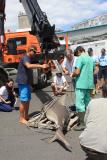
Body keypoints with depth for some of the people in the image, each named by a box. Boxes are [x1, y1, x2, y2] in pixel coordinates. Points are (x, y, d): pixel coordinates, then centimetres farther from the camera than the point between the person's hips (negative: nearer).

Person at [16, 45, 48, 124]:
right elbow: (29, 66, -39)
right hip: (23, 82, -10)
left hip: (27, 82, 10)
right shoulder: (25, 58, -17)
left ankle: (26, 116, 25)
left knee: (28, 100, 15)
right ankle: (21, 118, 3)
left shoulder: (30, 58, 16)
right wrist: (41, 66, -44)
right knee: (24, 100, -6)